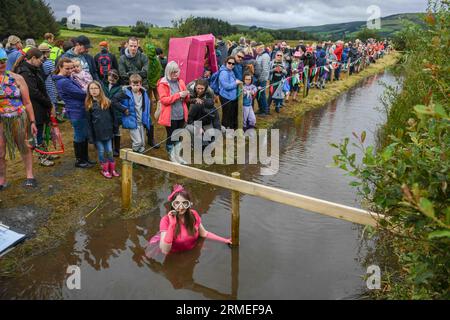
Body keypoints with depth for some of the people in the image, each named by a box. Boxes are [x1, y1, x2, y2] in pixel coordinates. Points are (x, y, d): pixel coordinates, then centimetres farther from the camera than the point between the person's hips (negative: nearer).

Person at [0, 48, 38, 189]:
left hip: (19, 120, 0)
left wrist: (32, 122, 2)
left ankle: (30, 176, 25)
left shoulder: (17, 78, 0)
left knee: (25, 148, 12)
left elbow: (27, 103, 3)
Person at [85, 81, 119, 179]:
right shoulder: (89, 104, -2)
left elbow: (112, 116, 7)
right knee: (101, 151, 8)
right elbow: (88, 122, -2)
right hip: (97, 133, -1)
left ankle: (112, 169, 22)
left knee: (109, 151, 9)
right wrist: (90, 136, -5)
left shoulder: (107, 101, 1)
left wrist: (115, 128, 6)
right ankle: (105, 170, 22)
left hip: (107, 131, 1)